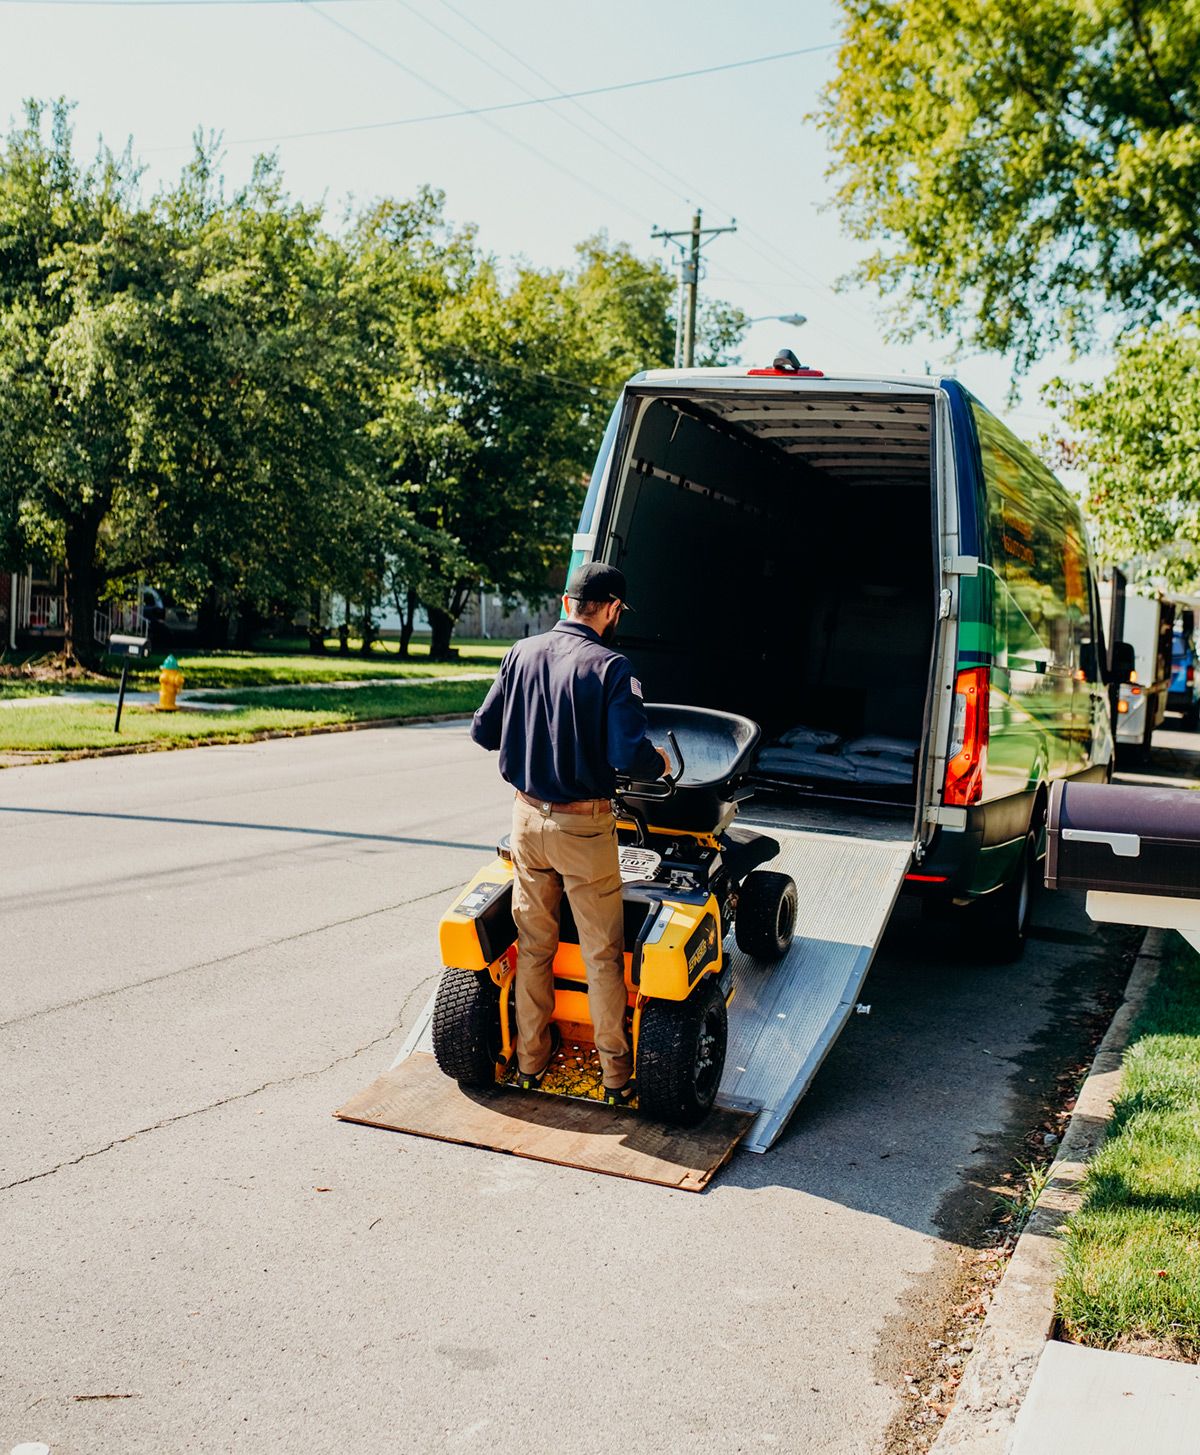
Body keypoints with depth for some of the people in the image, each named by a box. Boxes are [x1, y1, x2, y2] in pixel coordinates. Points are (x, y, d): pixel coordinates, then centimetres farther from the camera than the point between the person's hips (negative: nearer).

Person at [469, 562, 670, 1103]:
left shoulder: (522, 654, 0)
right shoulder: (610, 667, -15)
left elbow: (483, 731, 5)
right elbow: (629, 756, -22)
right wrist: (659, 763, -1)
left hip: (527, 816, 5)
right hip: (583, 826, -4)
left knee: (533, 943, 17)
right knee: (602, 954, 7)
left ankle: (531, 1058, 29)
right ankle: (617, 1073, 17)